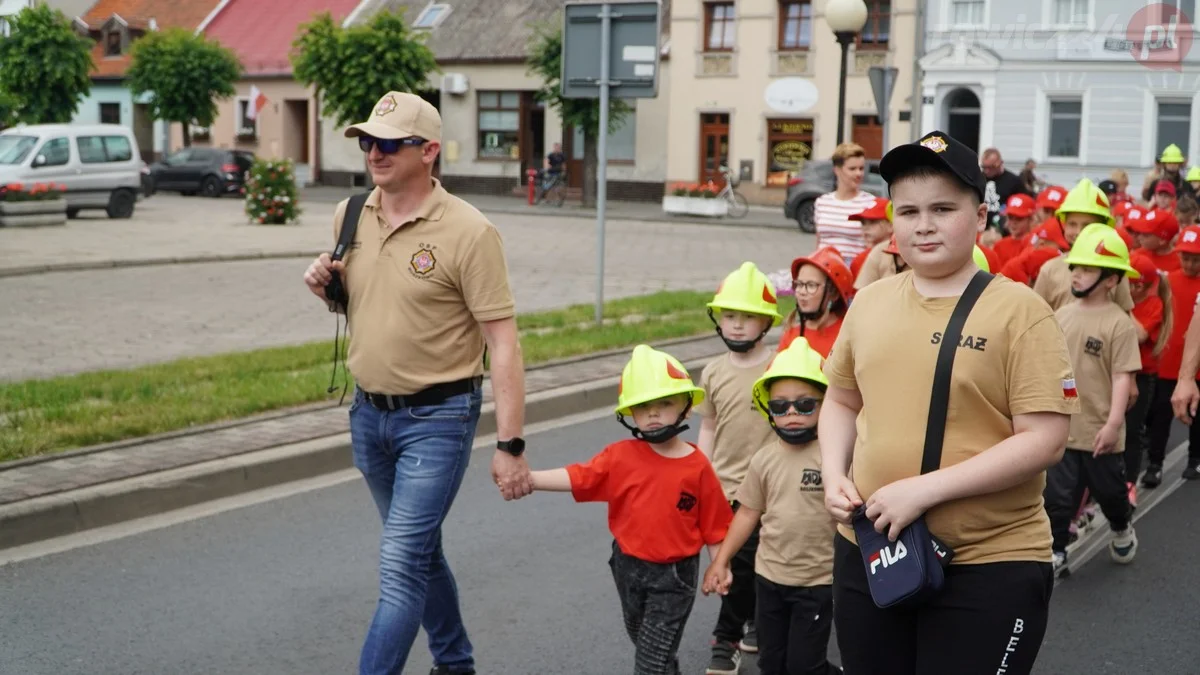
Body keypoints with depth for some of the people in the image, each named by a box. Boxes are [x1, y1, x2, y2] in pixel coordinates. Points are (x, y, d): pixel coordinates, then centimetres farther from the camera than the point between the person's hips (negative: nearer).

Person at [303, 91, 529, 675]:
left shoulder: (468, 232, -17)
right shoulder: (350, 217, 2)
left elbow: (503, 343, -17)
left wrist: (510, 446, -20)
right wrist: (324, 285, -5)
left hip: (437, 419, -7)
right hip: (368, 412, 7)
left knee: (401, 565, -9)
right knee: (420, 551, 20)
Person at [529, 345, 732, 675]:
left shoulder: (697, 466, -13)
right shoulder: (621, 456, -9)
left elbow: (712, 523, -7)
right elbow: (577, 477, -14)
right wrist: (526, 478, -25)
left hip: (675, 575, -4)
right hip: (629, 567, 4)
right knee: (642, 639, 25)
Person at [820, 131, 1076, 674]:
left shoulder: (1018, 311, -11)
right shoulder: (870, 301, 4)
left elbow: (1044, 441, -15)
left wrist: (925, 490, -21)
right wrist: (833, 476, -2)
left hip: (991, 567, -5)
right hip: (867, 552, 5)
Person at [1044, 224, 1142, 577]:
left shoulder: (1119, 323, -14)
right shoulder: (1062, 315, 2)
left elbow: (1123, 376, -15)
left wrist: (1114, 423, -19)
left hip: (1100, 429, -3)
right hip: (1061, 426, 4)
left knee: (1109, 490, 17)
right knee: (1058, 493, 4)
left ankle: (1122, 530, 44)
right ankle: (1055, 553, 14)